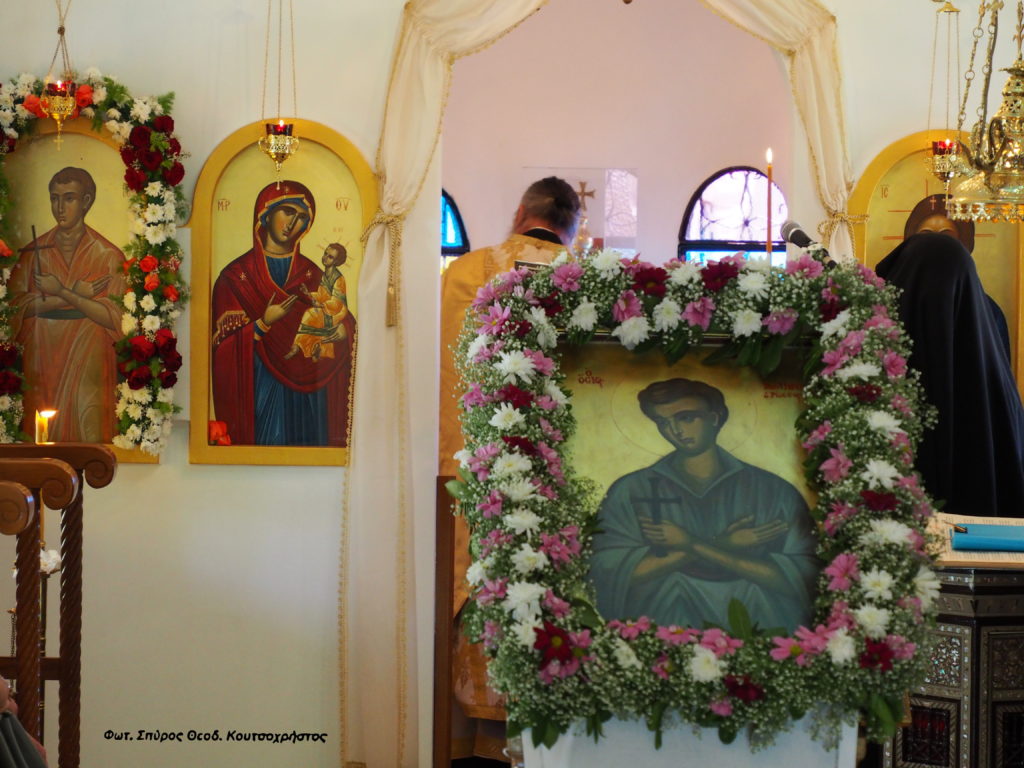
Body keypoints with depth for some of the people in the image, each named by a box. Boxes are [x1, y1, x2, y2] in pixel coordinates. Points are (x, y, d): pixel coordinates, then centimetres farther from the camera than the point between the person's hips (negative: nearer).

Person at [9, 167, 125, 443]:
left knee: (88, 435, -7)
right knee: (44, 437, 2)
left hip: (88, 357, -2)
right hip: (43, 355, 2)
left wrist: (61, 292, -14)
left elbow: (112, 317, -7)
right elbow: (18, 304, -4)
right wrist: (77, 292, -11)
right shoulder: (34, 251, 7)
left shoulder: (107, 254, -1)